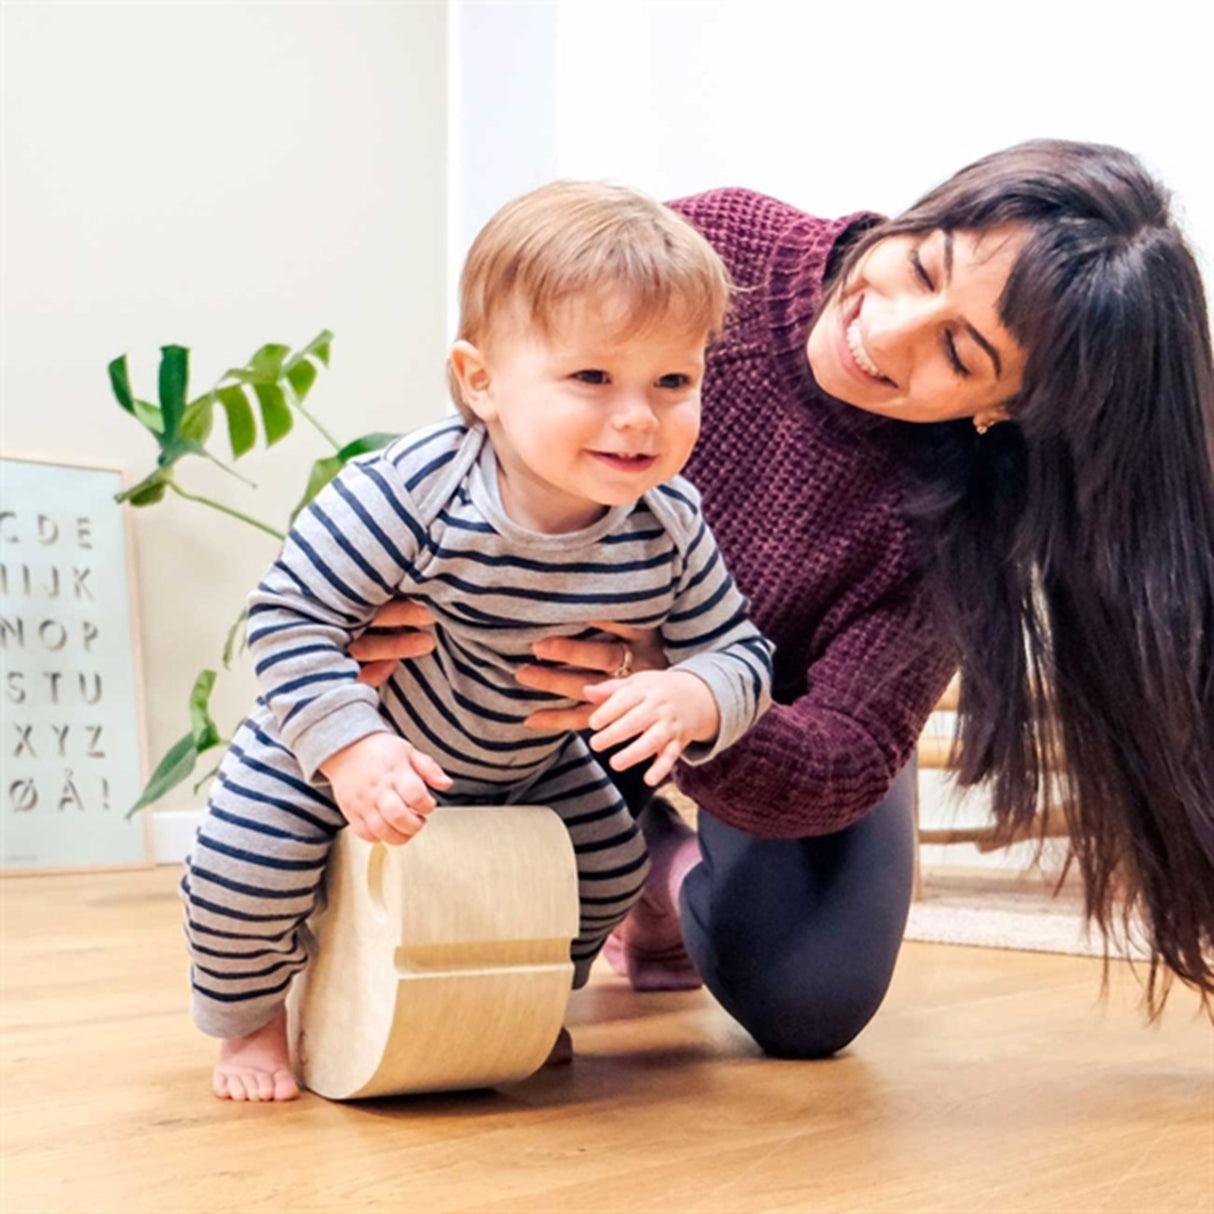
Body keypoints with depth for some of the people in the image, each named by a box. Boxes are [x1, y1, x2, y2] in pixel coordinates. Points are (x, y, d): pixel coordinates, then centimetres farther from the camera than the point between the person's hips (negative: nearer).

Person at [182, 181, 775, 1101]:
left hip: (525, 765, 4)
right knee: (246, 865, -16)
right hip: (337, 740, -4)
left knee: (611, 865, 6)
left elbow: (740, 656, -16)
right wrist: (354, 749, -42)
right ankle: (249, 1018, 18)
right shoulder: (410, 493, -38)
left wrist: (688, 698, -40)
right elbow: (293, 614, -31)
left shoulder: (670, 527, -24)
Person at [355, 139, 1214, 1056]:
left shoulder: (957, 515, -34)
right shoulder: (719, 247, -32)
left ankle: (675, 868, 17)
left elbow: (842, 761, -33)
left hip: (785, 717, -1)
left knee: (808, 1007, -15)